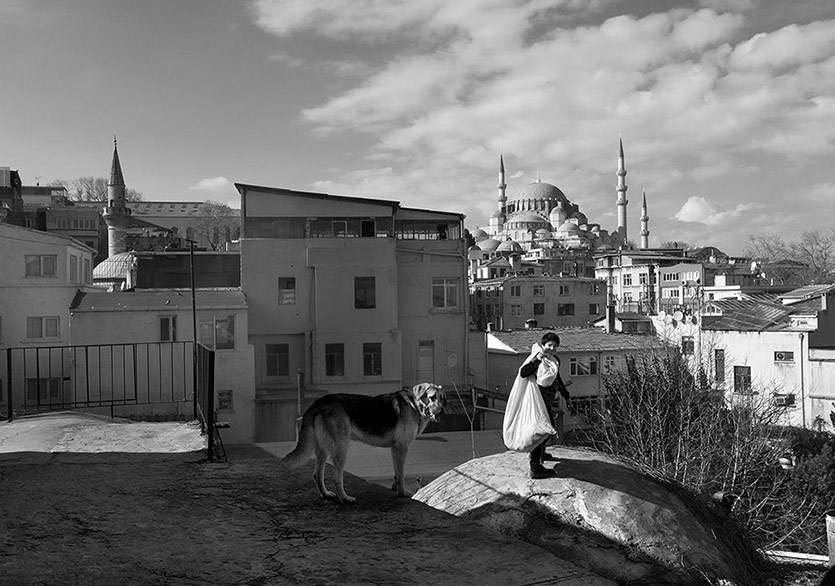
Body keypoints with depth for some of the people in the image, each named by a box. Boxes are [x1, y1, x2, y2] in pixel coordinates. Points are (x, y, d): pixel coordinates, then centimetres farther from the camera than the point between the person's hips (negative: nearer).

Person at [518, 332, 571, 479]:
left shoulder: (555, 360, 10)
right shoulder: (538, 359, -17)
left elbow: (557, 378, 27)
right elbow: (523, 373, -31)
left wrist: (565, 394, 34)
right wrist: (537, 359, -34)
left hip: (546, 401, 10)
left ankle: (540, 453, 51)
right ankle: (535, 469, -8)